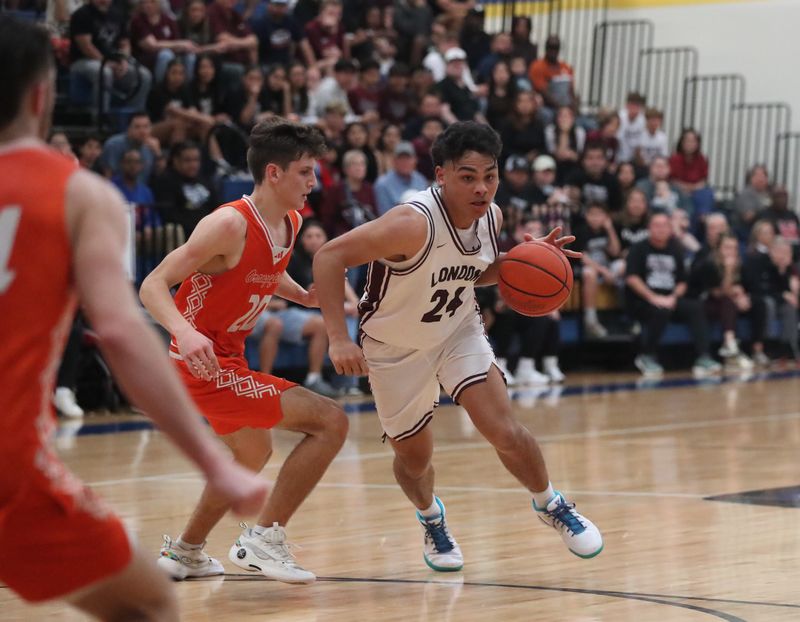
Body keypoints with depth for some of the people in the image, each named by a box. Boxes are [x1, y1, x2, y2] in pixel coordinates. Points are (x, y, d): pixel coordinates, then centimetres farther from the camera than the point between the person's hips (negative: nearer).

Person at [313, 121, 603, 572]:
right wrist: (340, 339, -39)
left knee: (504, 429, -14)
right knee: (414, 457, 11)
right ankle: (432, 521, 45)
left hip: (458, 330, 4)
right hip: (396, 347, -3)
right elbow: (329, 257, -34)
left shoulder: (491, 216, -13)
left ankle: (551, 505, 13)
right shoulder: (414, 223, -34)